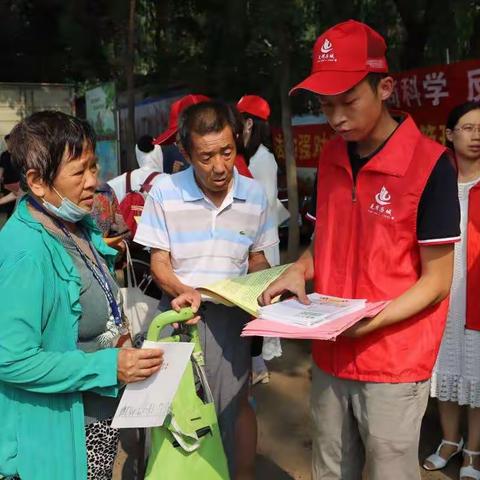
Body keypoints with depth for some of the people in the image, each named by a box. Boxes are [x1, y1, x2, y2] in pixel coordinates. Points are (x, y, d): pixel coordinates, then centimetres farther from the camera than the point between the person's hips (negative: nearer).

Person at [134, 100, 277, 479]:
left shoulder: (254, 195, 0)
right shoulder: (164, 193, -8)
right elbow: (159, 262, -3)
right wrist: (181, 290, -23)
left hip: (232, 314, 2)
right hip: (181, 310, -1)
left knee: (234, 403, 8)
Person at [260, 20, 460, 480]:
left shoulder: (429, 164, -15)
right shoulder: (329, 157, 4)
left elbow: (436, 280, -12)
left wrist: (371, 319, -24)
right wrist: (298, 271, -4)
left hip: (394, 365, -5)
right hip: (330, 358, 5)